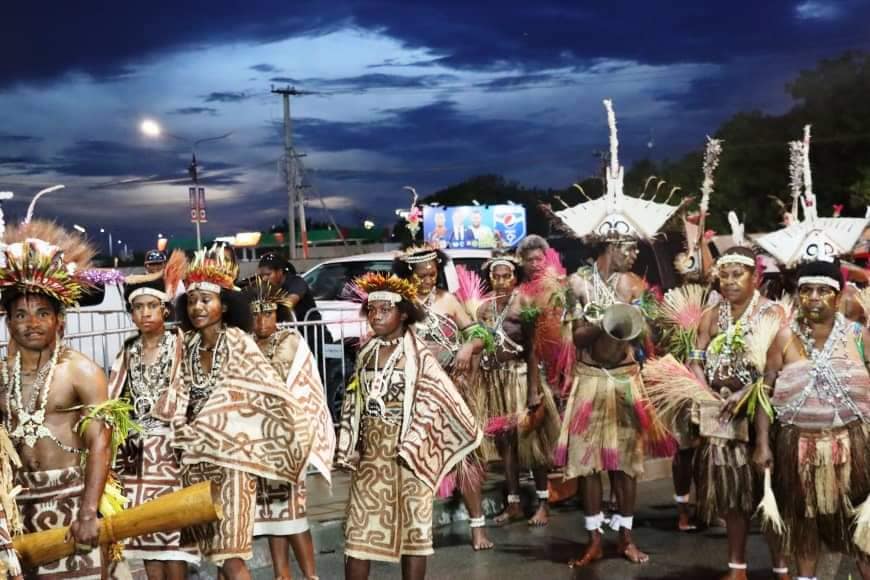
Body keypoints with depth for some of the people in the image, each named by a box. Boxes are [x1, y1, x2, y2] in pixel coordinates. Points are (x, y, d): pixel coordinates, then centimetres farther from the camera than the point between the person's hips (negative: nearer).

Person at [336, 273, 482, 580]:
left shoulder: (418, 354, -7)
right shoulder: (366, 353, 8)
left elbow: (435, 401, -12)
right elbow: (354, 403, 11)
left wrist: (412, 445, -16)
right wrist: (349, 449, 5)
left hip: (406, 452, -4)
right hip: (371, 453, 4)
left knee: (413, 527, 5)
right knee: (359, 530, 3)